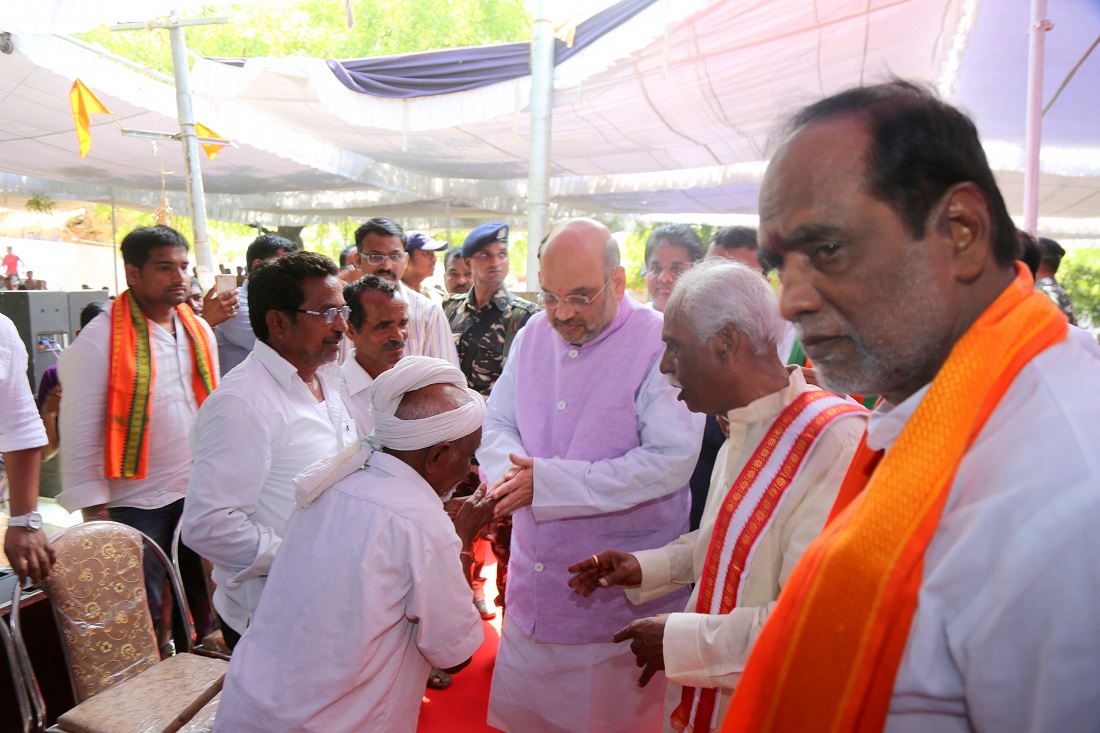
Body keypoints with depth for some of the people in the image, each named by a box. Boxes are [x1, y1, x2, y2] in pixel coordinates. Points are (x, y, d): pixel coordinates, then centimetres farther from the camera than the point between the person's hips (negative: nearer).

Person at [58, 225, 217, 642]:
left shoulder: (199, 331, 6)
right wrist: (93, 508, -12)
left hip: (198, 494, 6)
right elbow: (80, 430, -11)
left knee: (201, 602, 17)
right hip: (135, 502, -6)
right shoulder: (100, 339, -13)